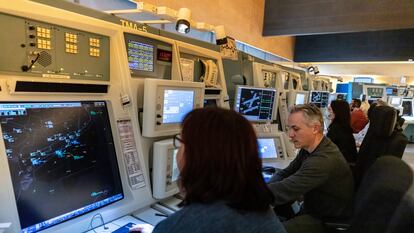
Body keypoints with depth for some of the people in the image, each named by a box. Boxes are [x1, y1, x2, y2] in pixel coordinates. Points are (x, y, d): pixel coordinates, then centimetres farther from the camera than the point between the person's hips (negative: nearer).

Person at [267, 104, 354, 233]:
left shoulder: (324, 160, -29)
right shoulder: (308, 148, 0)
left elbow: (285, 190, -33)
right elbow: (285, 173, 3)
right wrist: (268, 188, -17)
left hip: (328, 222, -8)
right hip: (310, 209, 8)